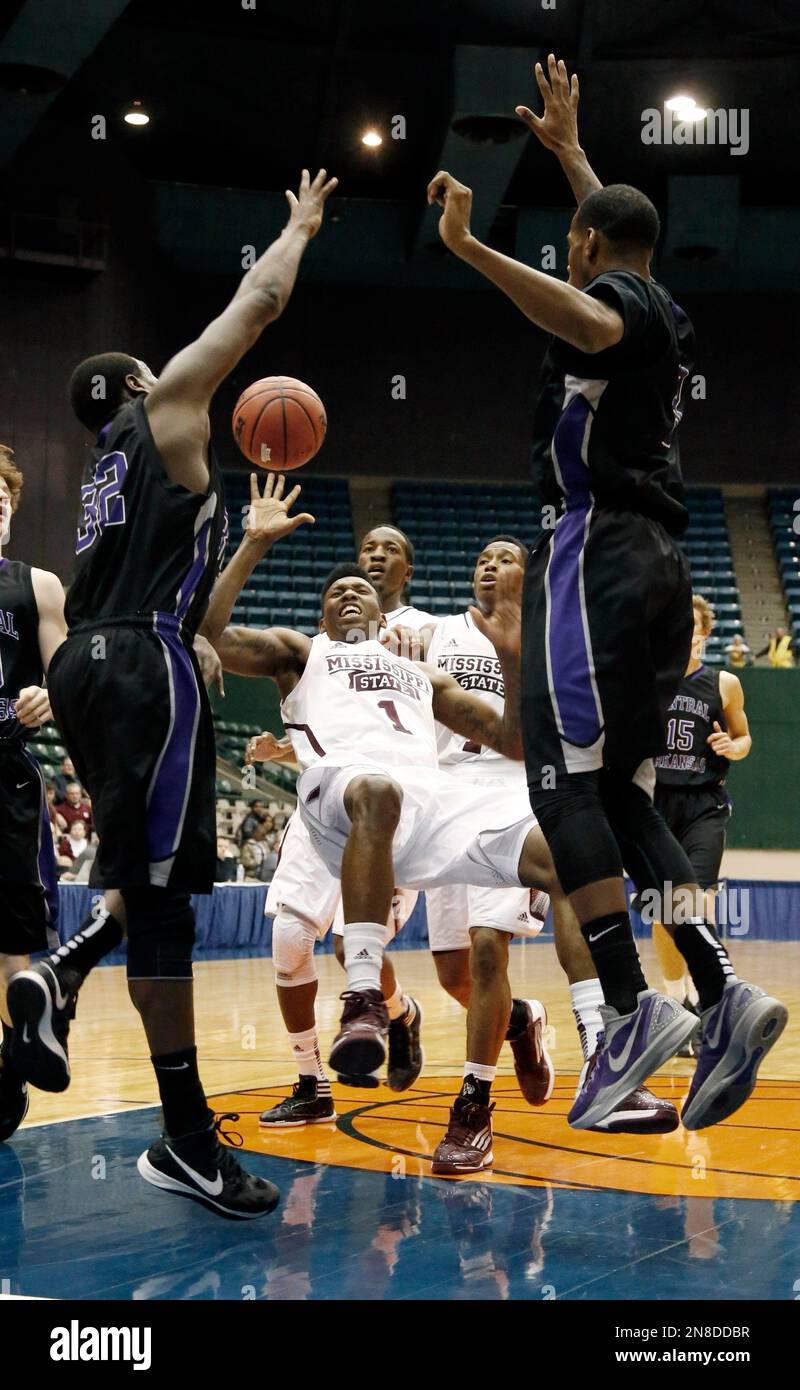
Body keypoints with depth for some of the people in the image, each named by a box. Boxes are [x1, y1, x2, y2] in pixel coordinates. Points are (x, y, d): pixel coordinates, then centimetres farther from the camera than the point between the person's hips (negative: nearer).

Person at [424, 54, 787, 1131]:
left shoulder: (611, 297, -2)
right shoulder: (666, 312, 23)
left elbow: (595, 325, -30)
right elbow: (621, 231, 45)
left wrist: (471, 248, -34)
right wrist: (568, 148, 54)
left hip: (595, 549, -9)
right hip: (660, 559, 9)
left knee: (568, 783, -11)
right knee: (622, 794, 5)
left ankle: (632, 1008, -17)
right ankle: (722, 995, -6)